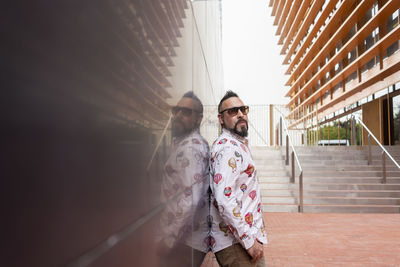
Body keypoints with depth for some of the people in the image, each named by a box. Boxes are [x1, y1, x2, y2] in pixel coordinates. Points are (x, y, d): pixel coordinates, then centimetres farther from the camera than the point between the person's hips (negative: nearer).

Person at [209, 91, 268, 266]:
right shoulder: (227, 147, -17)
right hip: (236, 244, -10)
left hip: (245, 238, 10)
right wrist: (249, 240, -22)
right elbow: (224, 199, -26)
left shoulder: (239, 145, 17)